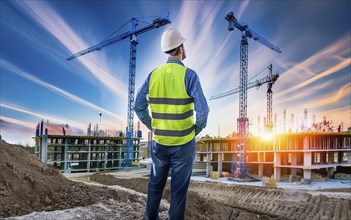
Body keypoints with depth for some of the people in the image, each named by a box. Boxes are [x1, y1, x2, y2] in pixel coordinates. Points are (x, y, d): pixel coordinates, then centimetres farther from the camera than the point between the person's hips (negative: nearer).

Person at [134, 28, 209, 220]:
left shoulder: (153, 75, -1)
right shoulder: (189, 75, -15)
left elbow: (139, 107, 0)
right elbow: (203, 110, -21)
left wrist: (154, 128, 11)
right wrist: (196, 130, -2)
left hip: (160, 141, 4)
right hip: (183, 143, -3)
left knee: (155, 185, 21)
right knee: (179, 189, 11)